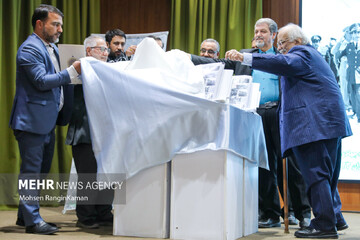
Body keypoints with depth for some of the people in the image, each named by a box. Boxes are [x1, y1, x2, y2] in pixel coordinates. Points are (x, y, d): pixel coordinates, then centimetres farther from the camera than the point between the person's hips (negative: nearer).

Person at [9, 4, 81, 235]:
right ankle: (32, 221, 1)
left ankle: (25, 216, 25)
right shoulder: (30, 49, -14)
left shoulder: (52, 48, 16)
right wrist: (72, 71, -21)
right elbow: (41, 81, -22)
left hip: (47, 120, 10)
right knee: (32, 170, -4)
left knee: (41, 170, 15)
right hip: (32, 120, -10)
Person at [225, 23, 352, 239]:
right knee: (326, 174, 16)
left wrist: (244, 57, -31)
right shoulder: (309, 54, 27)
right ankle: (335, 219, 23)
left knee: (316, 174, -10)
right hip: (329, 122, 11)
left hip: (316, 123, -11)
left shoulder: (302, 53, -6)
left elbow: (282, 63, -25)